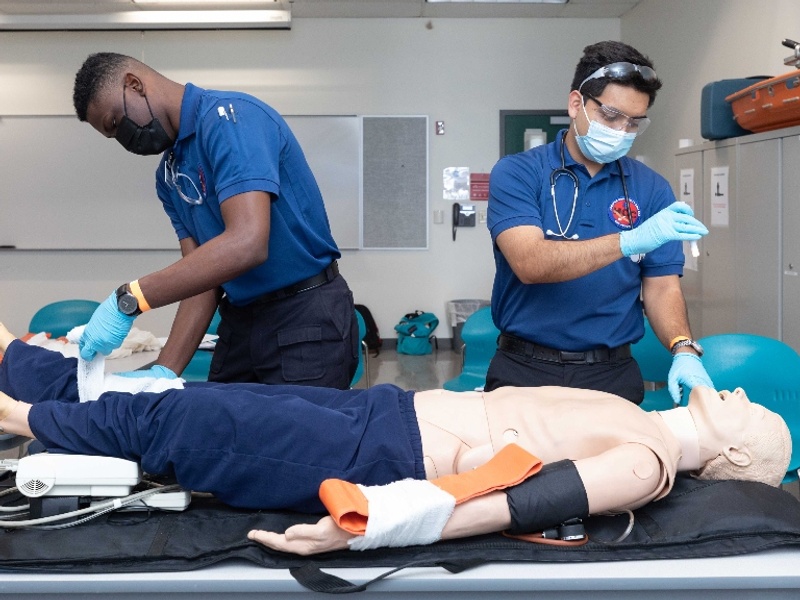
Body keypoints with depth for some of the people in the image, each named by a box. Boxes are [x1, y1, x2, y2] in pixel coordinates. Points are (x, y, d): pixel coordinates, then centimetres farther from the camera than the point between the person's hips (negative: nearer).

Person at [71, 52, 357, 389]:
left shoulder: (229, 117, -16)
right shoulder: (169, 176, 10)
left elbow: (246, 244, -29)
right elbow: (200, 275, 3)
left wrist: (129, 299, -29)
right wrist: (164, 370, -11)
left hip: (306, 318, -8)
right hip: (239, 322, 8)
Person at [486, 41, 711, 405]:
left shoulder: (651, 189, 3)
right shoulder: (516, 173, -6)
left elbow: (661, 287, 2)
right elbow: (530, 263, -21)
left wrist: (683, 351, -18)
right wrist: (630, 241, -31)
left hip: (613, 374, 3)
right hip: (526, 372, -2)